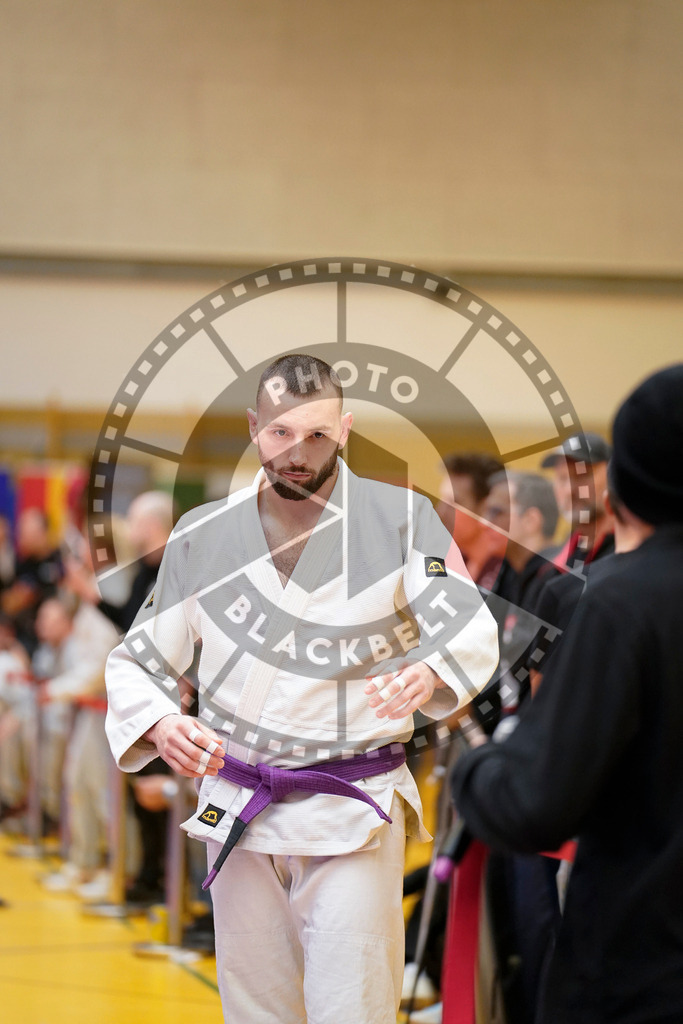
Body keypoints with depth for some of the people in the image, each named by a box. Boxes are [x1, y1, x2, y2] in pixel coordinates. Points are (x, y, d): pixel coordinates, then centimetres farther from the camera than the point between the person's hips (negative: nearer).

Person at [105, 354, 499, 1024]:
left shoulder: (399, 518, -4)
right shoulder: (203, 536, 3)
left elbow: (470, 632, -10)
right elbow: (138, 662, 7)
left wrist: (429, 674, -33)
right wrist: (159, 726, -15)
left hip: (355, 816, -3)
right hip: (237, 814, 3)